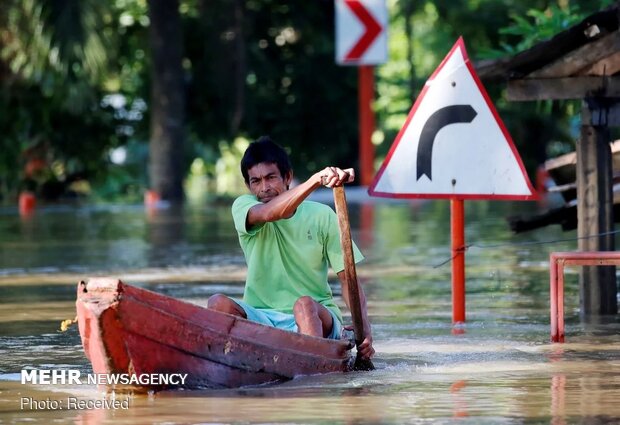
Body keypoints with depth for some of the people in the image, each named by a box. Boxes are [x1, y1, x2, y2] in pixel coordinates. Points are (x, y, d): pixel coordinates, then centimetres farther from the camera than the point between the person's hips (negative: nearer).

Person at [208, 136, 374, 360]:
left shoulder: (321, 216, 2)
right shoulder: (243, 207, 1)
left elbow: (348, 278, -1)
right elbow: (267, 213, -24)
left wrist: (364, 328, -19)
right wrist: (315, 180, -39)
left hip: (315, 317, -1)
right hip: (260, 317, 1)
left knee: (304, 304, -35)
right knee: (218, 303, -27)